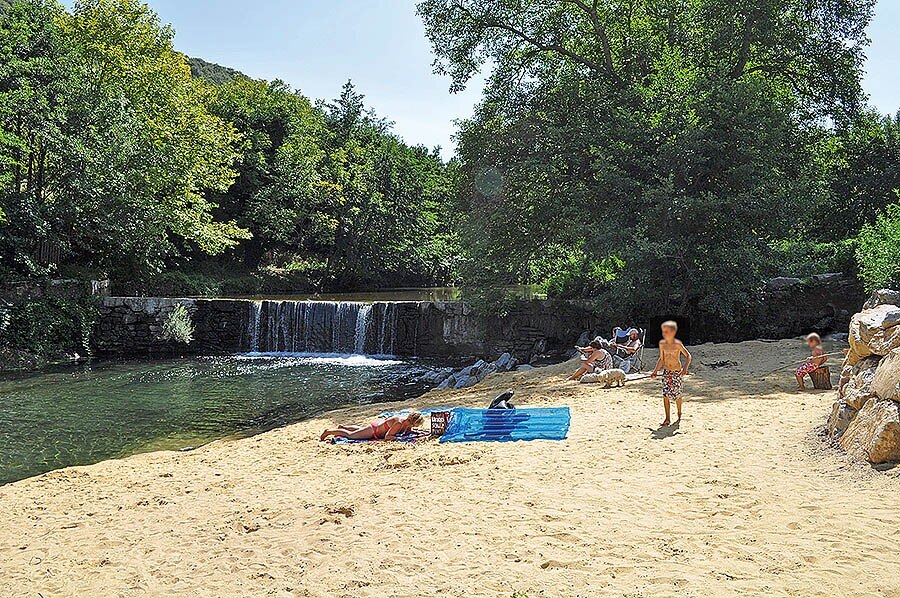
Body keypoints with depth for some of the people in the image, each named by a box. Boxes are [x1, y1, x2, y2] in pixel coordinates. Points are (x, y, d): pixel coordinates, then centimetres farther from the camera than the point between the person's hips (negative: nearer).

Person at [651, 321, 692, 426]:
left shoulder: (677, 344, -14)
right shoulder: (662, 343, 0)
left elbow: (688, 356, -11)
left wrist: (685, 368, -24)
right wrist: (655, 371, 8)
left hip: (677, 372, -3)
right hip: (666, 372, 4)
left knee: (677, 395, 7)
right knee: (666, 395, -5)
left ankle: (679, 415, 29)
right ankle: (667, 419, 2)